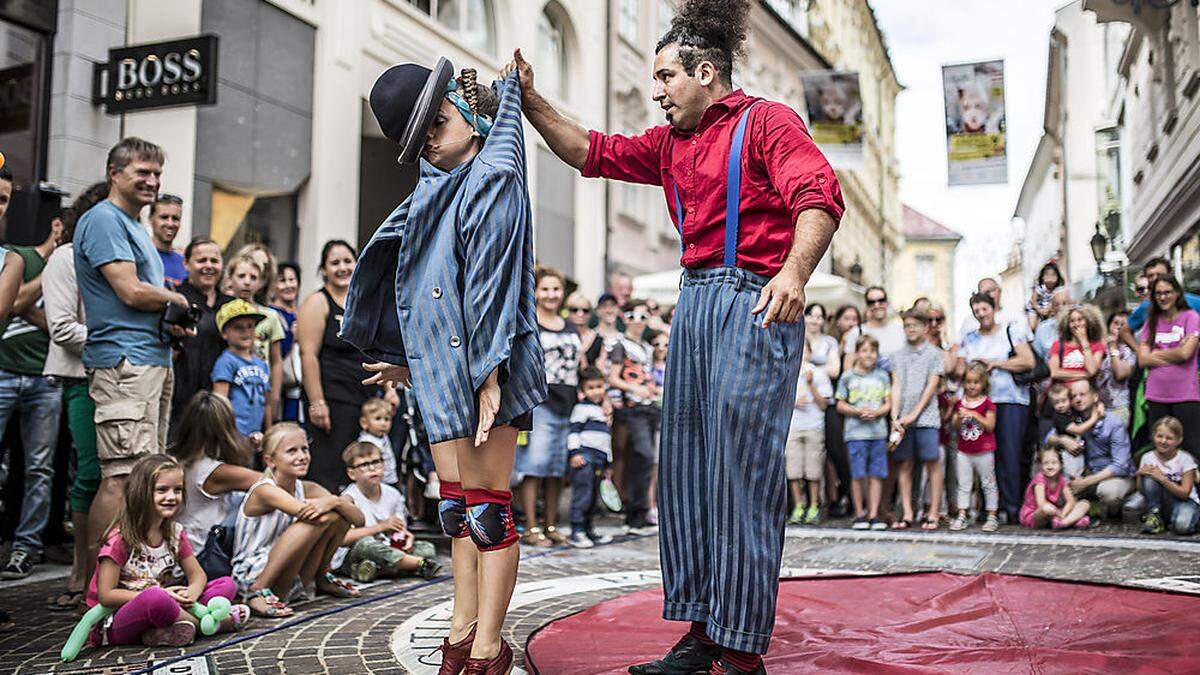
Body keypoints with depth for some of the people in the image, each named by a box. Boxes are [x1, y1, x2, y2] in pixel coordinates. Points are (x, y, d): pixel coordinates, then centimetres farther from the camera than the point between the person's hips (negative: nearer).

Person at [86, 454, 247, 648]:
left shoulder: (175, 532, 5)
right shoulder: (119, 538, -13)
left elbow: (198, 574, 8)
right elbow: (106, 595, -16)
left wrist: (191, 592, -17)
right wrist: (158, 594, -22)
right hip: (116, 624, -6)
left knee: (227, 584, -4)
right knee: (155, 598, -39)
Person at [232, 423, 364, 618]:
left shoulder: (307, 489, 2)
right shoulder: (264, 490, -17)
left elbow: (359, 520, -7)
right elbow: (305, 512, -33)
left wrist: (334, 502, -26)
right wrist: (340, 500, -18)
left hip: (292, 582, 7)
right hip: (251, 578, -7)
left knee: (339, 511, -8)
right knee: (318, 518, -27)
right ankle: (257, 592, -20)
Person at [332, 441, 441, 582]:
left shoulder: (392, 494, 5)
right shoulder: (349, 498, -13)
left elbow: (400, 530, 12)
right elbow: (342, 538, -26)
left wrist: (405, 536, -15)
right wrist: (381, 526, -23)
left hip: (385, 551, 6)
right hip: (349, 558, -6)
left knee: (427, 548, -6)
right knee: (365, 544, -37)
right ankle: (423, 564, -26)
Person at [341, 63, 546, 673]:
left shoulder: (492, 179, -7)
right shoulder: (435, 189, 19)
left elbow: (491, 286, -16)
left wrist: (489, 377, -21)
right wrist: (403, 359, 25)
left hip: (481, 367, -8)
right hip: (440, 365, 8)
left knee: (486, 504, -5)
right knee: (455, 502, 10)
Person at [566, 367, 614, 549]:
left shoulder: (603, 412, 25)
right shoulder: (582, 408, -2)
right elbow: (574, 431, -10)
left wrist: (607, 463, 30)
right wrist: (574, 452, -20)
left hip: (599, 460, 8)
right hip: (584, 457, -8)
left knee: (593, 496, 12)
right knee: (582, 494, -10)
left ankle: (587, 530, 20)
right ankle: (576, 532, -8)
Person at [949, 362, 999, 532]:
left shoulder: (988, 403, -6)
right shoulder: (959, 403, 5)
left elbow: (990, 426, -14)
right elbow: (953, 428, 3)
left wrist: (974, 415, -22)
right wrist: (959, 418, -17)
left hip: (984, 451, -4)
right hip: (964, 452, 4)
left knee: (989, 484, 6)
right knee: (963, 485, 9)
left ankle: (992, 517, 11)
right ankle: (962, 516, 14)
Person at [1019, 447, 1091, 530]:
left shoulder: (1061, 479, 1)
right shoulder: (1040, 478, -17)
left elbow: (1071, 501, -8)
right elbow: (1041, 503, -28)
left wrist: (1062, 514, -26)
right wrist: (1059, 513, -26)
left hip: (1053, 515, 7)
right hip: (1032, 516, -7)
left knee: (1084, 504, -5)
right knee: (1047, 508, -43)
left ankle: (1064, 522, -30)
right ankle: (1074, 520, -21)